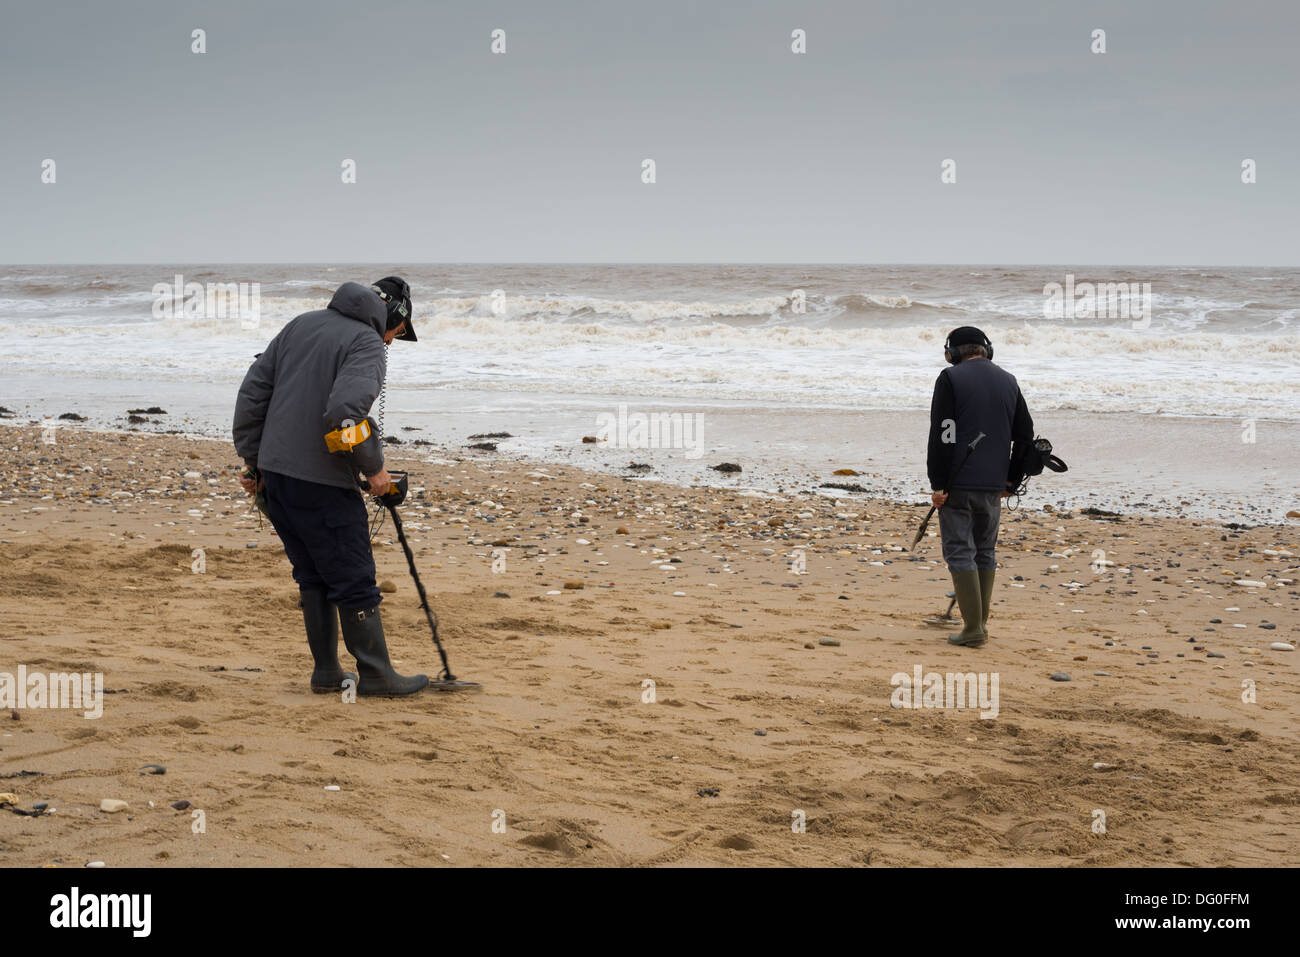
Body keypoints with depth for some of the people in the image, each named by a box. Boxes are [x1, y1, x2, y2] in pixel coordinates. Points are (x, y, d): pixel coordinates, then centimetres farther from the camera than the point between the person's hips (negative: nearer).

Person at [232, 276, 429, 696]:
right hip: (321, 484, -8)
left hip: (275, 473, 8)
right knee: (354, 581, 3)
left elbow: (253, 391, 14)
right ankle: (375, 674, 10)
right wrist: (373, 467, -13)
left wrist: (253, 460, 18)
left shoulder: (301, 325, 14)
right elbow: (345, 412, -27)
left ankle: (326, 671, 21)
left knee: (313, 578, 17)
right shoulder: (368, 345, -10)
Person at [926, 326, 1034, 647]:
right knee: (985, 551, 16)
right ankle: (980, 623, 20)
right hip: (993, 486, 5)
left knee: (960, 552, -2)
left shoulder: (951, 379, -6)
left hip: (958, 484, -5)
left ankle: (973, 629, -6)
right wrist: (1011, 480, 20)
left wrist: (938, 485, -10)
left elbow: (942, 436, -13)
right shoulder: (1008, 381, 11)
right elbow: (1025, 435, 13)